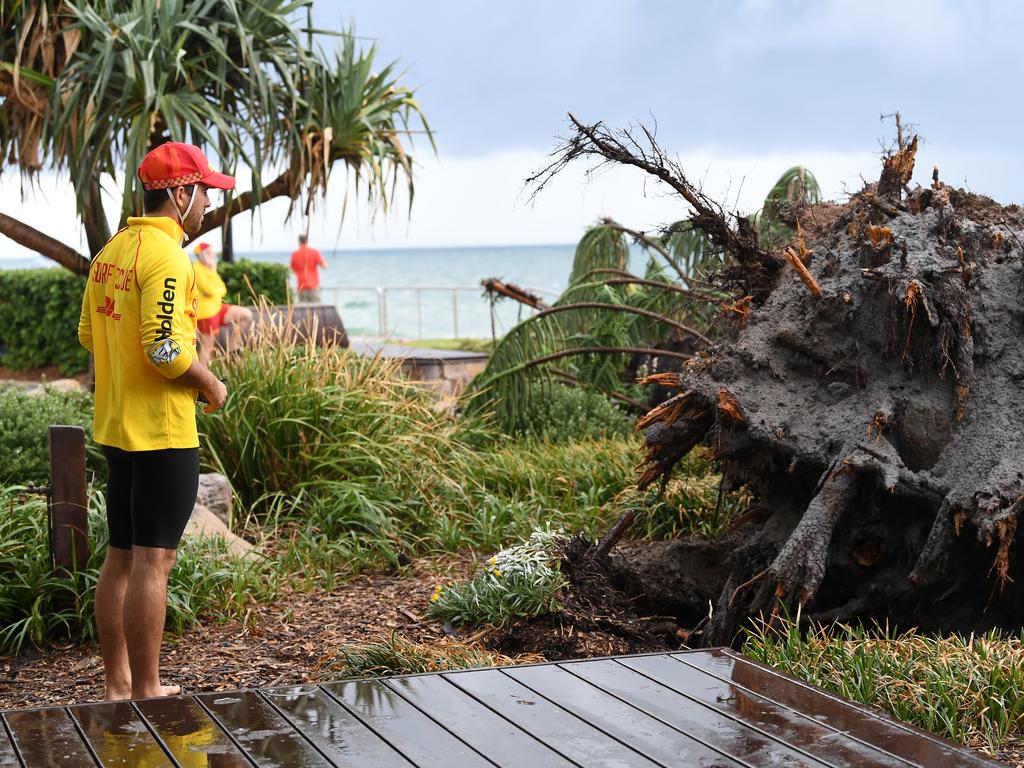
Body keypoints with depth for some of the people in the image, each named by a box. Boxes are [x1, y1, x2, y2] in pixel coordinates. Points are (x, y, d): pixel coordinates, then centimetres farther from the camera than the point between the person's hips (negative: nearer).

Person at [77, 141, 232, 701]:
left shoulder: (111, 252, 12)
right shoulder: (165, 254, -16)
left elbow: (88, 333, 18)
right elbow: (165, 346, -24)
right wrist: (210, 385, -9)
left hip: (116, 425, 9)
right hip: (163, 430, -9)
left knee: (121, 556, 14)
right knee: (153, 560, -4)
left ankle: (117, 683, 23)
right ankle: (146, 693, 2)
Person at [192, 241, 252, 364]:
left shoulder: (208, 268, 12)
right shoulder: (196, 268, -15)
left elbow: (223, 290, 11)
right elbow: (209, 290, -21)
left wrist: (215, 290, -11)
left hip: (216, 307, 9)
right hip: (205, 311, -9)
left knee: (247, 315, 7)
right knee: (207, 346, -6)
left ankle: (232, 347, 12)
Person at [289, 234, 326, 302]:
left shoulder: (295, 255, 3)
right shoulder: (314, 252, -3)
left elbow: (293, 270, 13)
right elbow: (324, 266, -4)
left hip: (302, 287, 2)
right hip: (313, 286, -2)